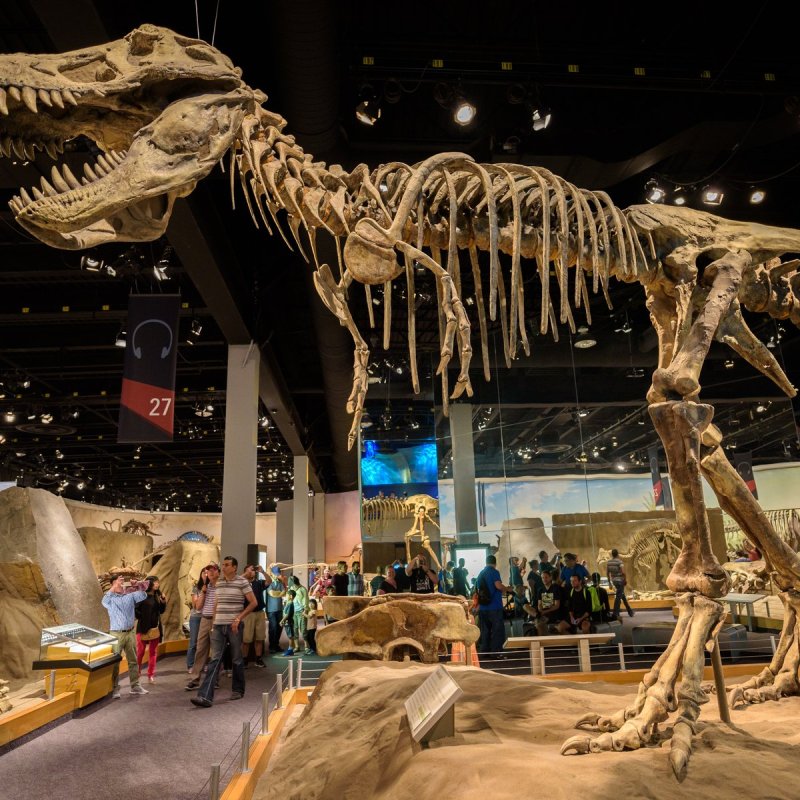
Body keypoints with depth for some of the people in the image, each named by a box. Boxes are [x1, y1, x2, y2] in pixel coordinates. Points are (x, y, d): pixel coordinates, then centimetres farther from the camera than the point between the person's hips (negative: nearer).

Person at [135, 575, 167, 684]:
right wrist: (142, 617, -11)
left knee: (153, 652, 10)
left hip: (155, 627, 6)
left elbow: (161, 611, 9)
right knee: (140, 652, 4)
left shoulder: (157, 596, 5)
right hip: (144, 628, -6)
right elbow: (135, 609, -18)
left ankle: (151, 675, 18)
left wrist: (163, 602, -6)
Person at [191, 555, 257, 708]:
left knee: (236, 659, 8)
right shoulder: (219, 582, 9)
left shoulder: (242, 582, -7)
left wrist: (239, 618, -13)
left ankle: (238, 690, 24)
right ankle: (205, 696, -7)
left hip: (233, 626, -4)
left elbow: (254, 603, -8)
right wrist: (213, 622, 12)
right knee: (214, 659, -3)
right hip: (218, 626, 4)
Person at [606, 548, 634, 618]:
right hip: (620, 580, -6)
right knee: (618, 597, -3)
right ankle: (615, 613, -2)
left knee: (622, 595, 20)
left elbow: (607, 572, 6)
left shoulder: (608, 562, 3)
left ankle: (630, 611, 31)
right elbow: (623, 572, -21)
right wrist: (625, 580, -7)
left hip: (614, 580, 7)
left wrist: (609, 581, 15)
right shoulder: (619, 561, -15)